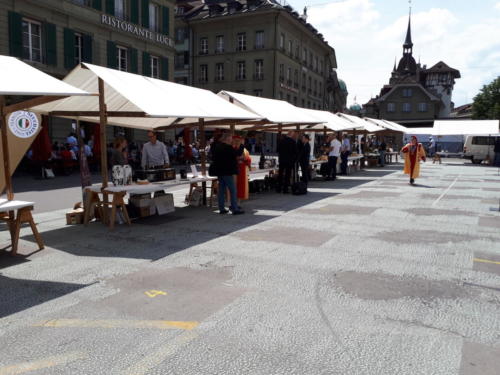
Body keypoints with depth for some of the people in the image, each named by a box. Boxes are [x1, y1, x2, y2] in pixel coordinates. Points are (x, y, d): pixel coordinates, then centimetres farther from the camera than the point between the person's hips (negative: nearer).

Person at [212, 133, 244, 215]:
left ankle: (221, 208, 14)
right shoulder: (228, 148, -16)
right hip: (227, 172, -8)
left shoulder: (217, 146, 8)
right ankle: (235, 209, -3)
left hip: (219, 171, 8)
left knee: (221, 190, 11)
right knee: (232, 190, -3)